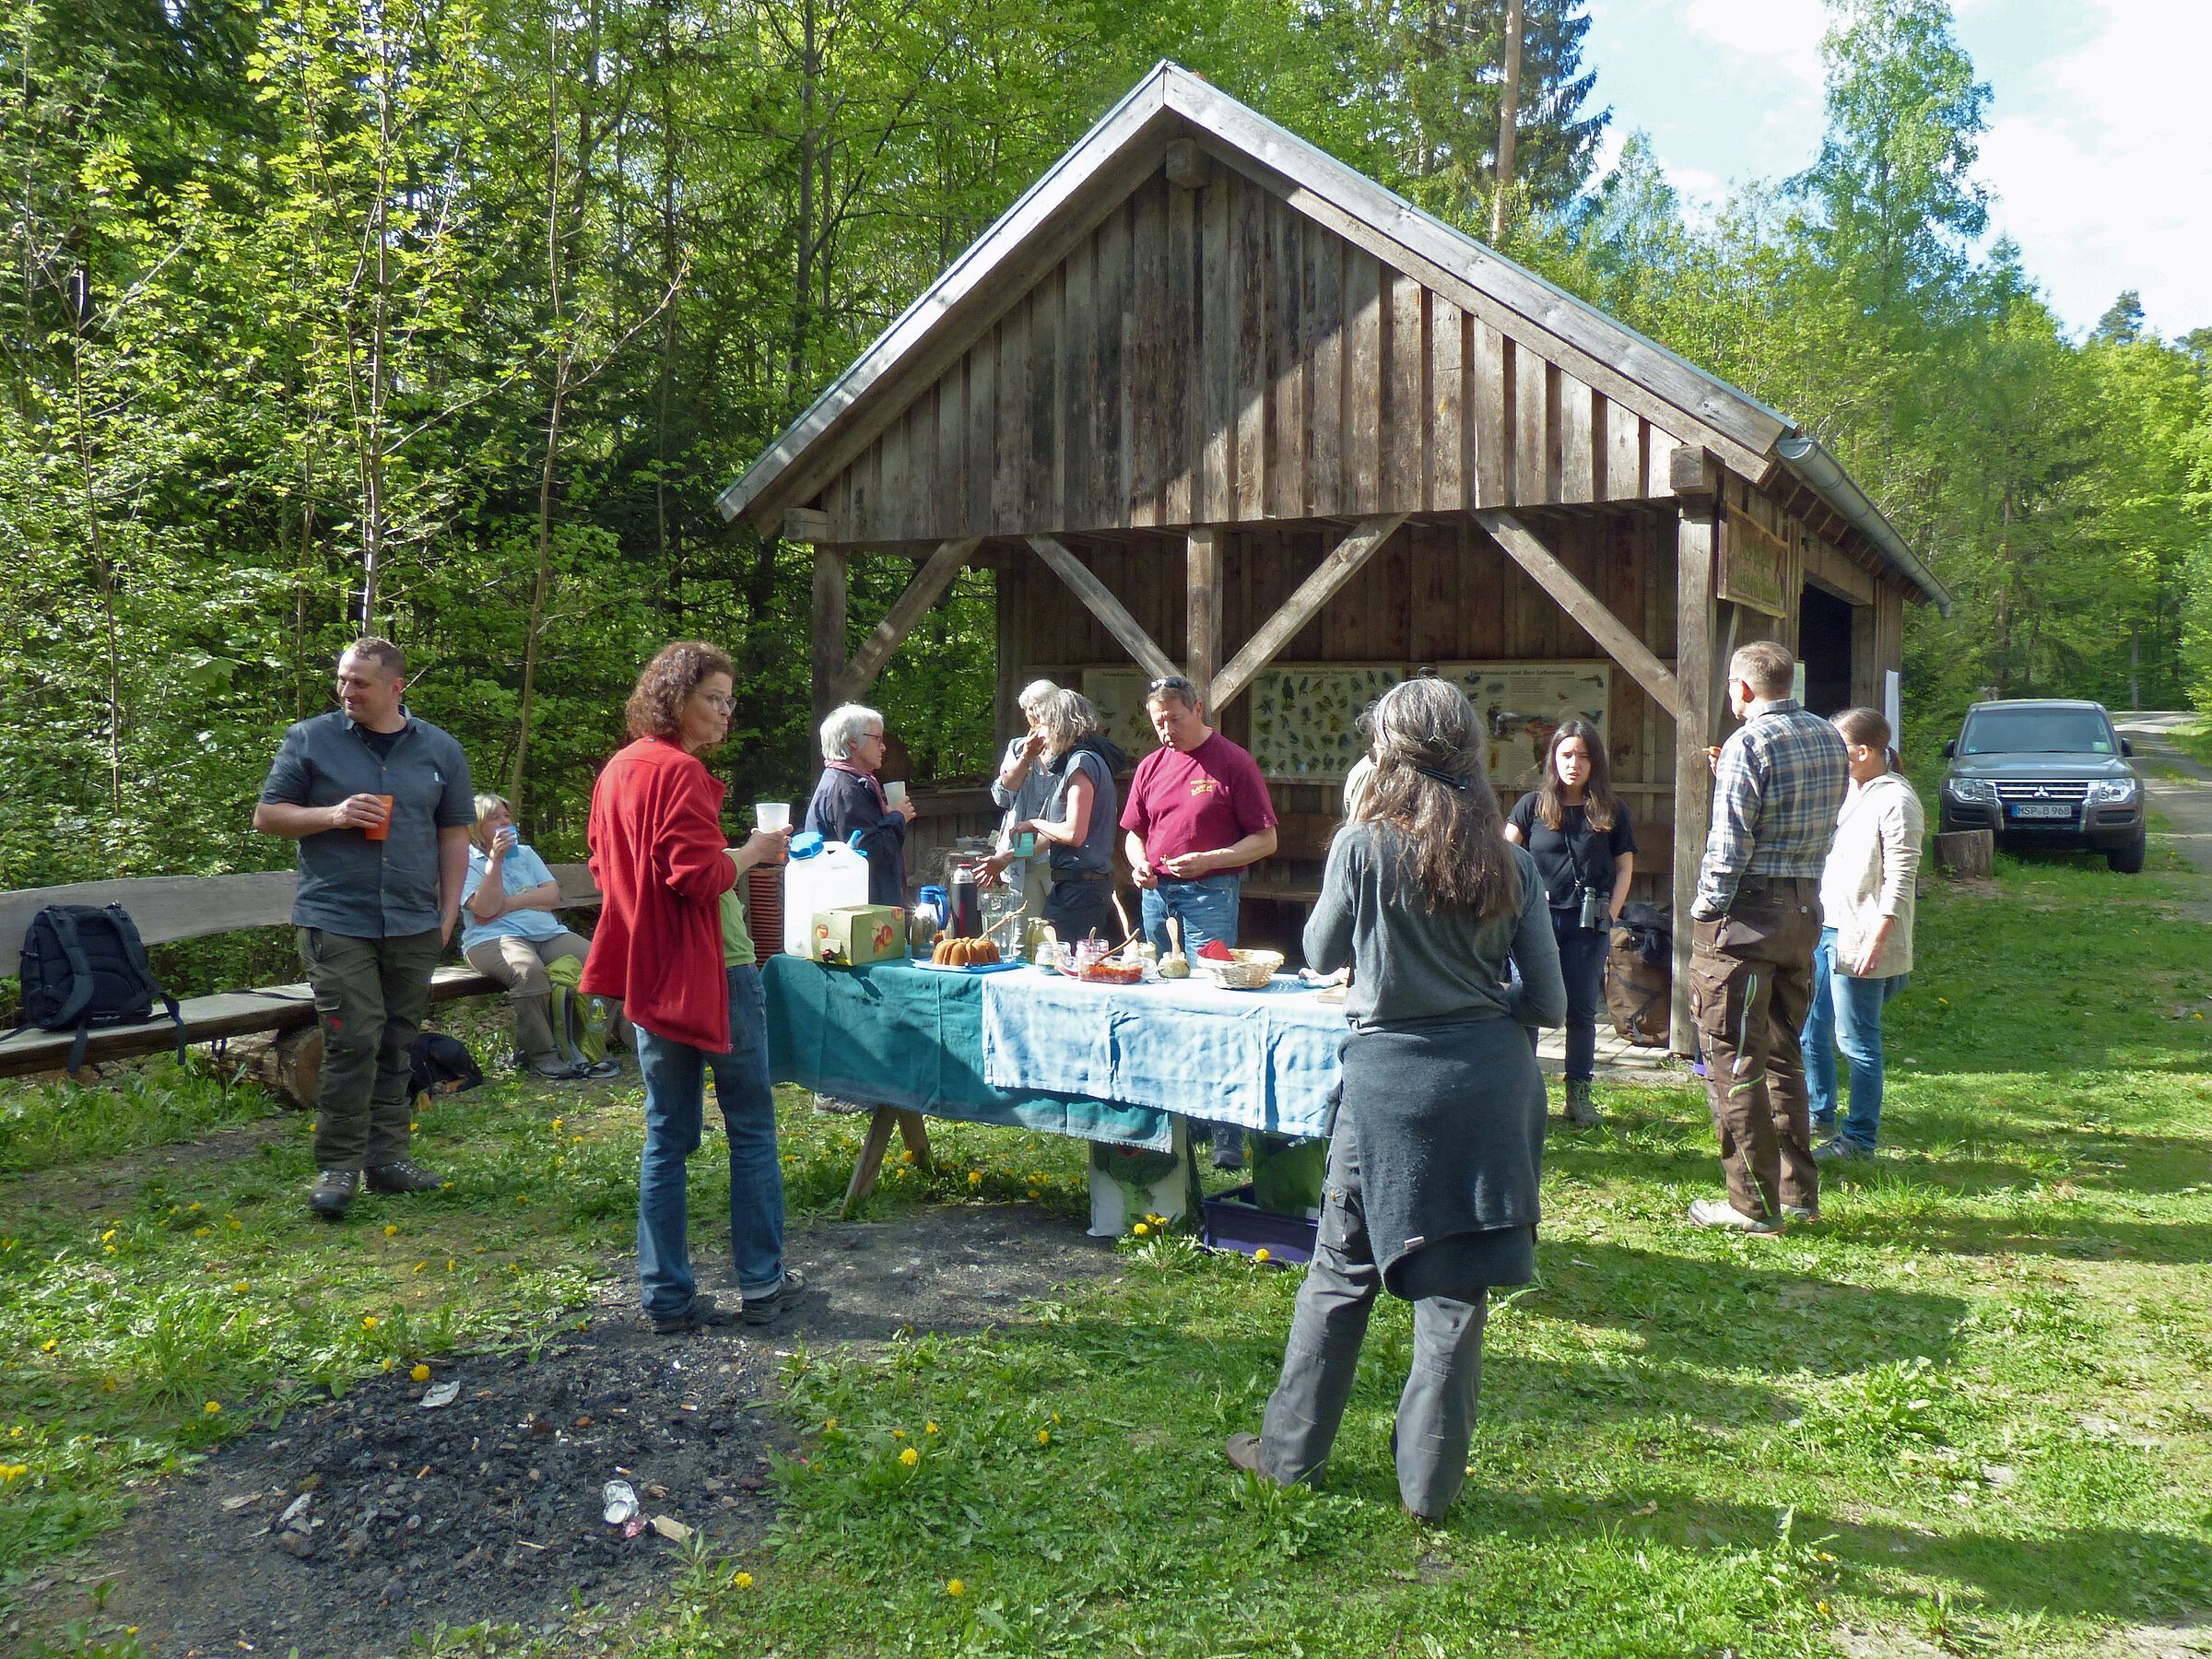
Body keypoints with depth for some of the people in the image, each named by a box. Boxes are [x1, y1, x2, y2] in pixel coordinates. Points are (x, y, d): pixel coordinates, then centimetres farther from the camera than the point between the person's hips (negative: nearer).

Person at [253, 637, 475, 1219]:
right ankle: (338, 1165, 0)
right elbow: (267, 816, 5)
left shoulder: (439, 750, 9)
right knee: (353, 1042, -10)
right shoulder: (310, 739, 3)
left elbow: (454, 836, 13)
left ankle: (387, 1155, 19)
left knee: (394, 1044, 10)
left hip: (413, 925, 3)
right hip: (337, 922, -3)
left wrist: (448, 914, 7)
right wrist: (333, 814, -12)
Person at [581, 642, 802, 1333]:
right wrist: (751, 853, -6)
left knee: (666, 1135, 11)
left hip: (650, 976, 8)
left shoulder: (617, 770, 11)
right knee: (751, 1127, 6)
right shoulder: (681, 772, -16)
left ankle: (668, 1294, 13)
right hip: (710, 968, -8)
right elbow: (698, 875, -22)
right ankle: (761, 1282, 13)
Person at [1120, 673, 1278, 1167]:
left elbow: (1266, 839, -4)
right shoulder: (1151, 766, 14)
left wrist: (1209, 859, -16)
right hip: (1156, 893, 6)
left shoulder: (1233, 763, -3)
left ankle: (1228, 1135, -8)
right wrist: (1139, 863, 1)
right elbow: (1134, 831, 23)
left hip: (1210, 894, -6)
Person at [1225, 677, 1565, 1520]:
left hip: (1390, 1075, -2)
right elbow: (1548, 1002, 3)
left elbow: (1322, 951, 7)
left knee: (1343, 1270, 12)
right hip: (1491, 1079, 2)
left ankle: (1290, 1450, 25)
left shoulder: (1363, 846, -9)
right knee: (1456, 1286, 9)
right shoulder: (1510, 861, -1)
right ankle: (1430, 1481, 17)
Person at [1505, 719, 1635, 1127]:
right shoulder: (1533, 804, 4)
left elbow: (1625, 867, 10)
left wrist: (1609, 917, 1)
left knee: (1582, 1009, 5)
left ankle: (1579, 1093, 15)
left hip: (1587, 924, 1)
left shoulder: (1611, 810, 7)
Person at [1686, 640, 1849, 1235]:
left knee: (1734, 1061, -1)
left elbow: (1730, 845, -18)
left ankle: (1755, 1204, 3)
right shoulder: (1829, 739, 10)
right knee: (1784, 1054, 18)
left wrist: (1705, 911, -8)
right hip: (1807, 907, 8)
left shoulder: (1748, 743, -14)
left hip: (1747, 911, -8)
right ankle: (1798, 1192, 23)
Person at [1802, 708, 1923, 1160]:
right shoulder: (1847, 792, 14)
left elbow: (1900, 880, -18)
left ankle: (1859, 1139, 8)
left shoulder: (1896, 801, -14)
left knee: (1856, 1042, -2)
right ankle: (1820, 1116, 31)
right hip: (1824, 928, 9)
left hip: (1861, 939, -9)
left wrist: (1877, 940, -22)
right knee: (1809, 1028, 16)